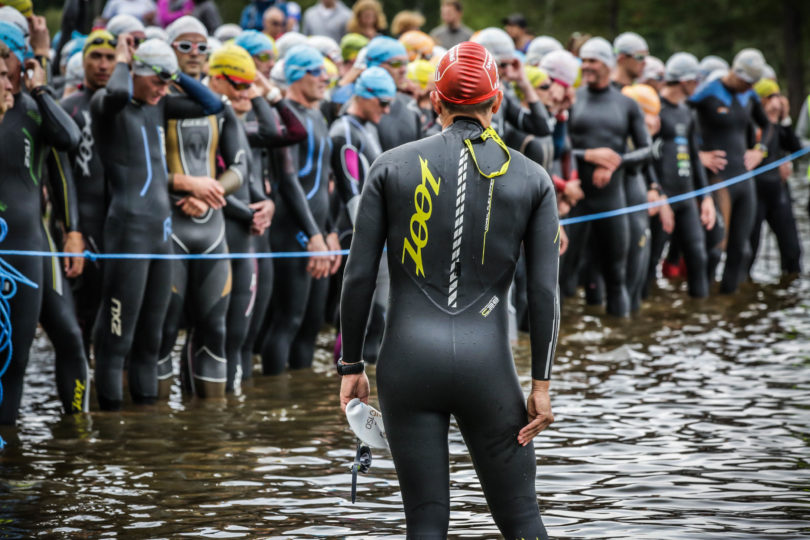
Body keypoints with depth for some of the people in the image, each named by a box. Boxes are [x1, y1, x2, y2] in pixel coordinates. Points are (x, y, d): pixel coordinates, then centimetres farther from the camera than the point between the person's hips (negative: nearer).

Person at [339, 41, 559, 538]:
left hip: (409, 358, 0)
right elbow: (545, 291, -2)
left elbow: (359, 276, 1)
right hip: (487, 363, 0)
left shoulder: (393, 166, 3)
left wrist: (352, 366, 9)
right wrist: (541, 385, 2)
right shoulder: (532, 179, 3)